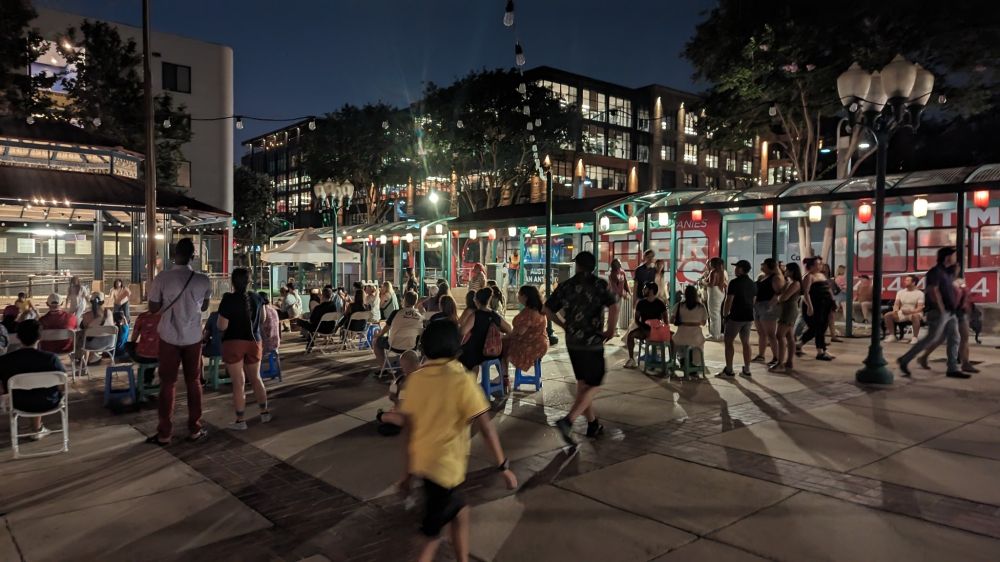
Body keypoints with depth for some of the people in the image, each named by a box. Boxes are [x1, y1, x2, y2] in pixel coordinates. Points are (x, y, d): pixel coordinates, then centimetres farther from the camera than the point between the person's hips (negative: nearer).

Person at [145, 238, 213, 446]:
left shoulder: (162, 278, -12)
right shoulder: (203, 280, -6)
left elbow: (153, 309, -3)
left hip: (169, 337, -1)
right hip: (193, 338, 1)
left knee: (167, 384, 7)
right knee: (194, 382, 11)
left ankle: (165, 433, 11)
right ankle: (195, 429, 17)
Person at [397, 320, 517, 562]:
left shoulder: (415, 378, -2)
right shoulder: (461, 380, -17)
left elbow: (408, 428, 3)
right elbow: (485, 428, -18)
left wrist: (408, 470, 13)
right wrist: (503, 466, -10)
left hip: (422, 460, 6)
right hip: (444, 464, -6)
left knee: (459, 510, 25)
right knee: (433, 532, 7)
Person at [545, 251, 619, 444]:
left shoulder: (565, 285, 3)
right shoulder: (599, 284, -8)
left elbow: (547, 310, 4)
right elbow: (614, 307, -23)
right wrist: (611, 330, -10)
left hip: (572, 341, 5)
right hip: (592, 342, -5)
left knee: (582, 383, 18)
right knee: (593, 385, 3)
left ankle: (593, 424, 26)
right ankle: (567, 421, -13)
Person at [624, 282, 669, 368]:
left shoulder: (660, 304, -2)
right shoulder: (641, 303, 1)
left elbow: (665, 321, 2)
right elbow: (637, 319, 1)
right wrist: (644, 330, -13)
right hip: (643, 329, 0)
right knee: (630, 335, -29)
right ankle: (631, 359, -22)